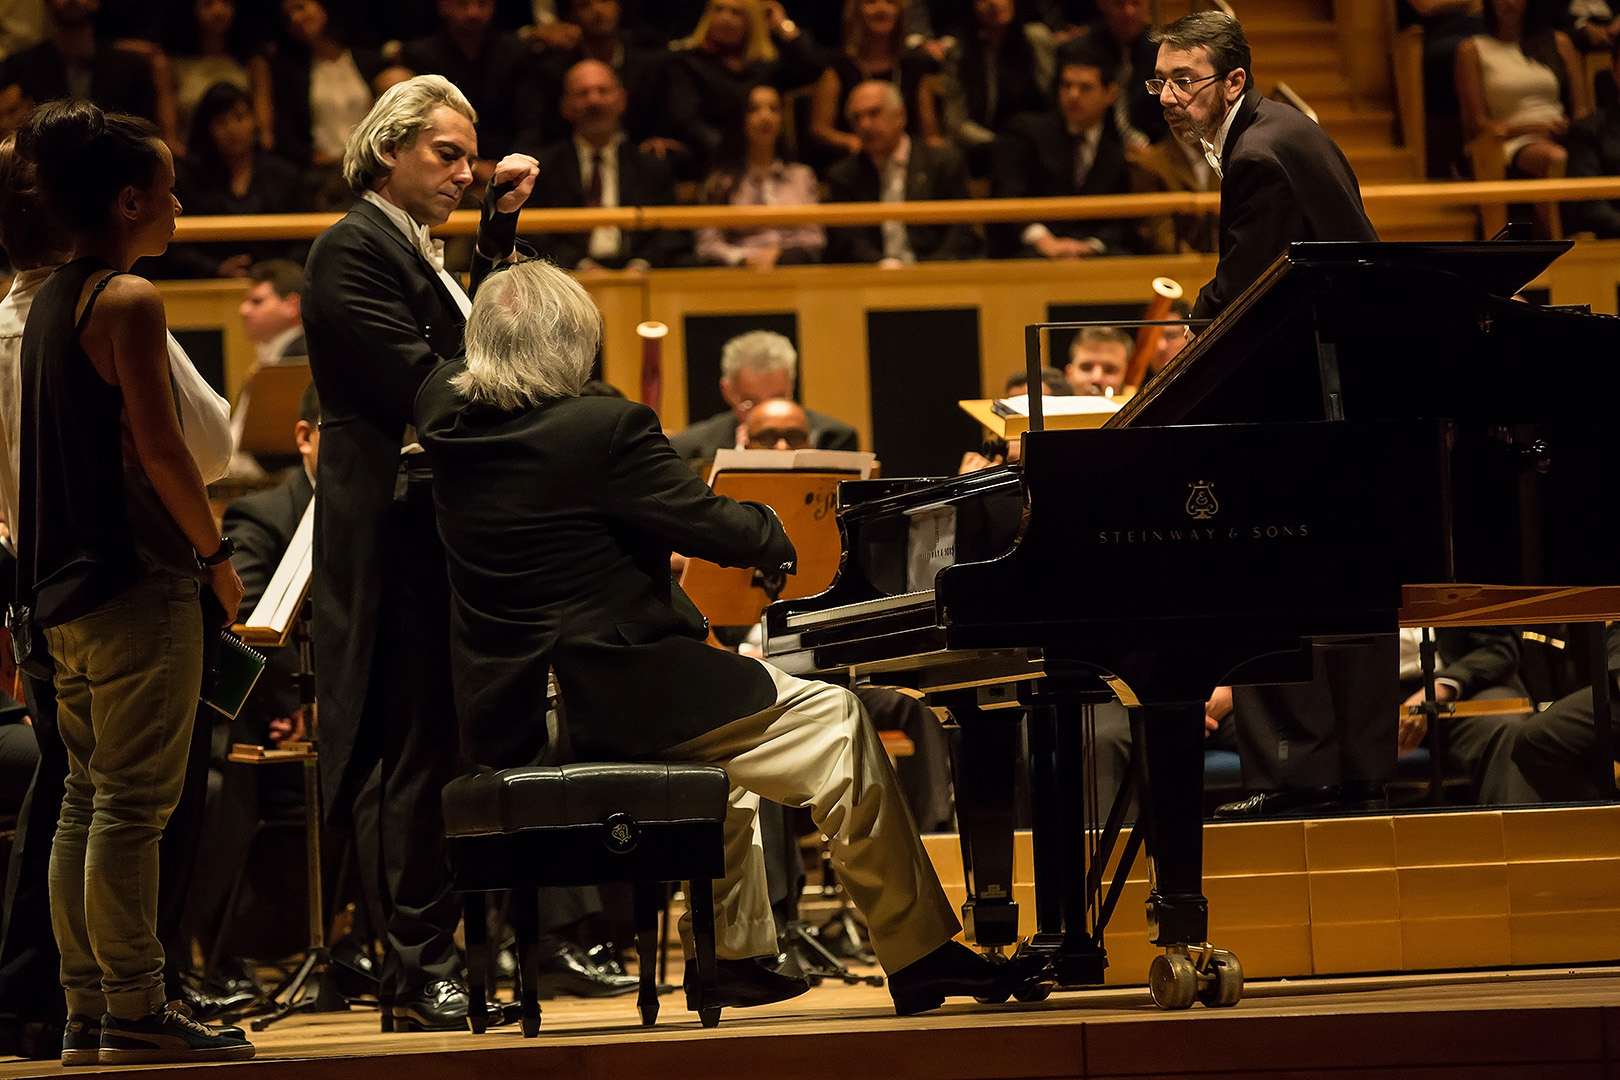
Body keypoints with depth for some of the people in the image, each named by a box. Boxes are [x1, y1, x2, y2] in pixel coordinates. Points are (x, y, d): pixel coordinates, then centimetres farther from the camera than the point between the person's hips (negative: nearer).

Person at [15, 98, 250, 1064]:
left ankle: (89, 1015, 13)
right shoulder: (128, 300, -13)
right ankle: (136, 1014, -6)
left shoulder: (49, 300, 14)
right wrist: (217, 558, -7)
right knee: (133, 802, -7)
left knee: (89, 800, 11)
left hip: (68, 584, 9)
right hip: (137, 579, -9)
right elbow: (161, 450, -17)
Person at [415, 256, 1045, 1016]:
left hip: (506, 721, 9)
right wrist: (773, 533, 7)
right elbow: (711, 527, -13)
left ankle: (734, 958, 38)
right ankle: (920, 958, 4)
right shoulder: (603, 428, -19)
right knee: (834, 720, 4)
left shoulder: (448, 419, 1)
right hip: (613, 707, -9)